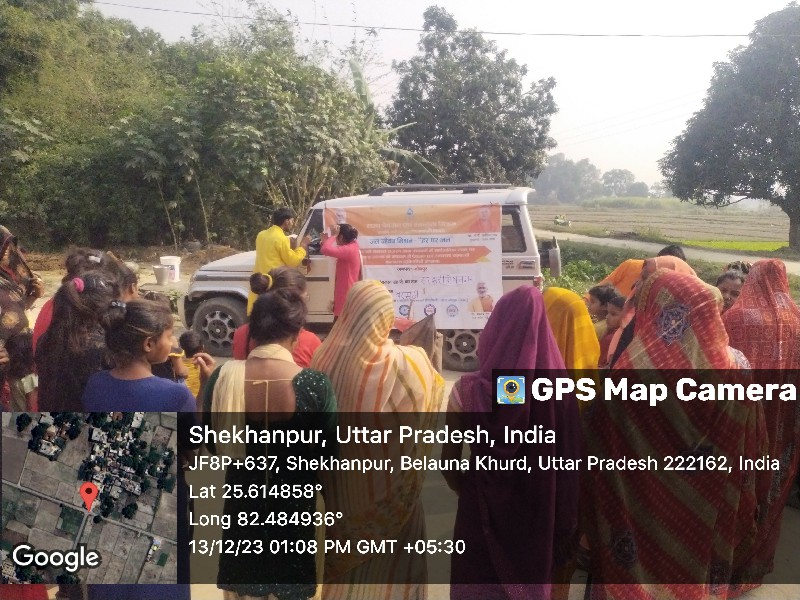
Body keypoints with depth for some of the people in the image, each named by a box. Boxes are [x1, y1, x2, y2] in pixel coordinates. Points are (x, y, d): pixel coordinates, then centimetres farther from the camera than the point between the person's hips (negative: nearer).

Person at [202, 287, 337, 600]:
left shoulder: (223, 377, -14)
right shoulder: (315, 384, -21)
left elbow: (213, 446, 0)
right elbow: (327, 454, -10)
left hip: (242, 502, 2)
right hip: (294, 505, -2)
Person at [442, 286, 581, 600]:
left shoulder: (469, 390, -16)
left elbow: (449, 462, -8)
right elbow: (569, 460, -9)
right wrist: (565, 524, 4)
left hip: (483, 515, -1)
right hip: (538, 517, 2)